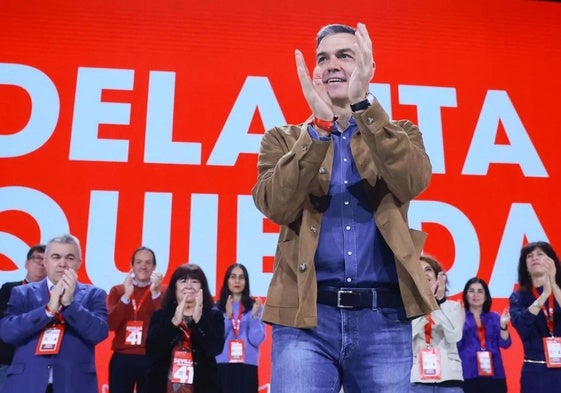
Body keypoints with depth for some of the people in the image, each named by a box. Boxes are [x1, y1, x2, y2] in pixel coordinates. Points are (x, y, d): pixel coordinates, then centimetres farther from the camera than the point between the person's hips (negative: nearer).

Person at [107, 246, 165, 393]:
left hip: (151, 359, -1)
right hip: (122, 358, 1)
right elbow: (110, 324, -6)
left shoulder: (162, 291, 2)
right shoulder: (118, 290, 6)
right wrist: (126, 295, -16)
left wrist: (155, 293, -19)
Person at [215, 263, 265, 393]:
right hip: (222, 365, 0)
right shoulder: (218, 308, 6)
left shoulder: (255, 307, 5)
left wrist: (254, 316, -15)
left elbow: (257, 339, -3)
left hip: (247, 366, 0)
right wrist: (227, 316, -13)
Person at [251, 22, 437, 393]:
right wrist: (319, 125, -18)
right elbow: (275, 206, -9)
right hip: (305, 316, -1)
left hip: (384, 317, 1)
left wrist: (363, 104, -20)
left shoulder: (400, 134, 12)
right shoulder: (283, 138, 9)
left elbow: (413, 182, -11)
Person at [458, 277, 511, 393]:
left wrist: (503, 325, -11)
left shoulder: (494, 317, 13)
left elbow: (505, 344, 4)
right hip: (468, 375, -3)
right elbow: (456, 344, -8)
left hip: (493, 375, 3)